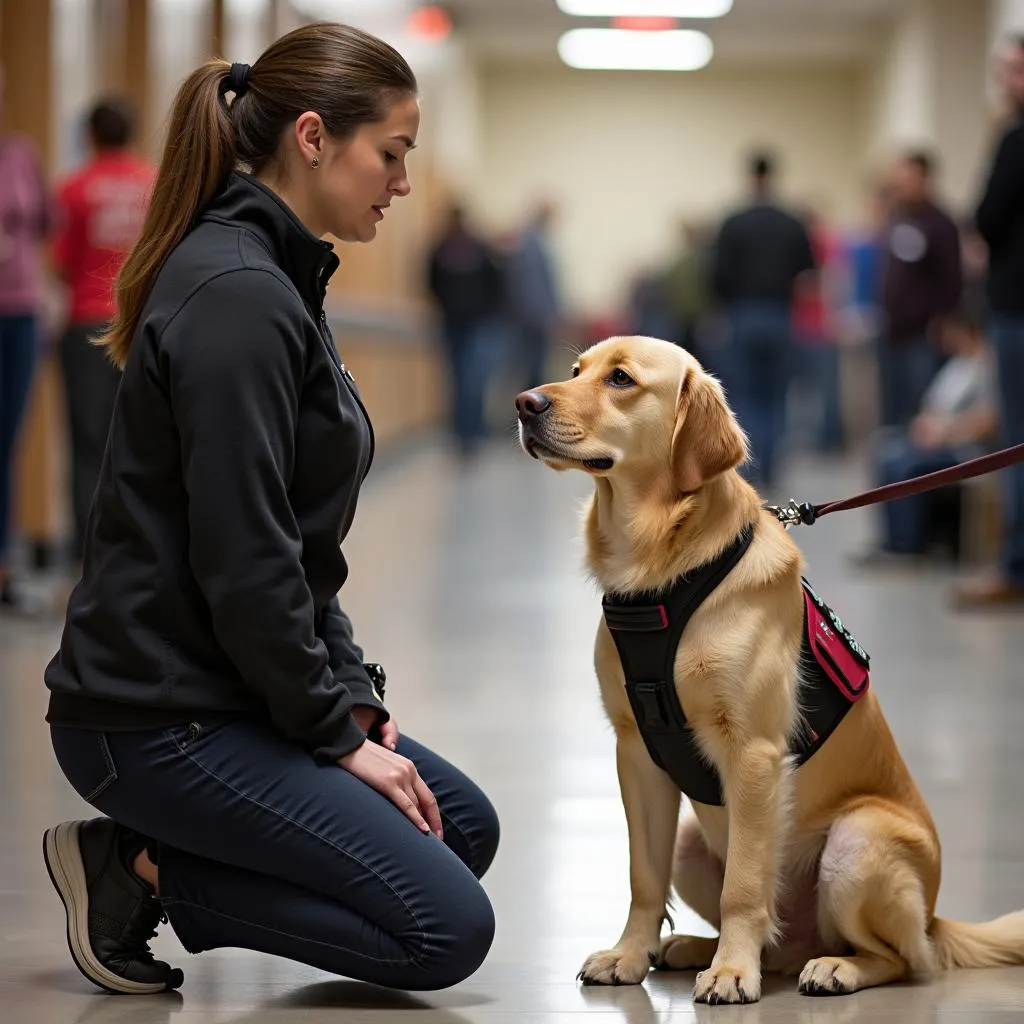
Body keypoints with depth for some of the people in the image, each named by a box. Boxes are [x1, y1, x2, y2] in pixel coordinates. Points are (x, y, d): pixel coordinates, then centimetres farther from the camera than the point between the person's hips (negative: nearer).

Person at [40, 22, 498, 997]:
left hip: (217, 689, 10)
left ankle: (145, 857, 10)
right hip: (158, 720, -10)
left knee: (462, 825, 18)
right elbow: (241, 562, -23)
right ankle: (137, 873, -3)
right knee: (447, 929, -10)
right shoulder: (237, 296, -20)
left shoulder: (272, 279, 13)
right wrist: (337, 732, -13)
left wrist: (352, 693, 9)